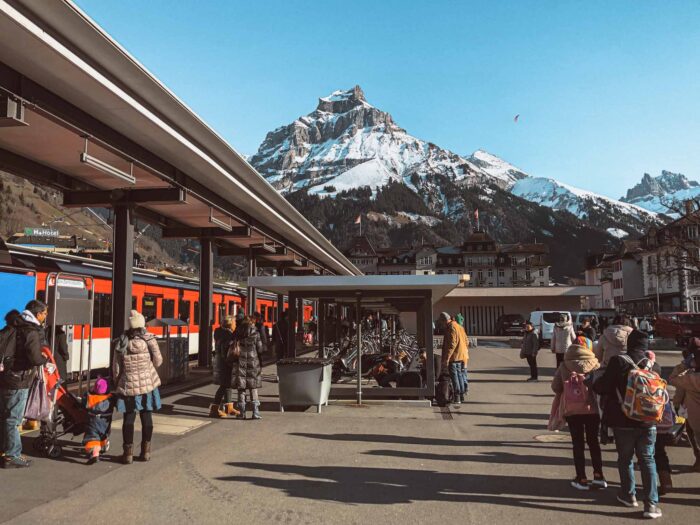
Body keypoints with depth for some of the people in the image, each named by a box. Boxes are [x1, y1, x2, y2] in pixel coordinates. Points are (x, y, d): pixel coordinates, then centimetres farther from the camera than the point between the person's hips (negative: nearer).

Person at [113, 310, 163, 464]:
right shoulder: (149, 339, -8)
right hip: (148, 383, 0)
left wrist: (117, 384, 14)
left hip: (128, 385, 0)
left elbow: (116, 368, 1)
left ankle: (128, 453, 11)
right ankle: (146, 451, 17)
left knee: (129, 418, 8)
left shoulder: (121, 343, -4)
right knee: (146, 416, 9)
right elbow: (158, 361, -5)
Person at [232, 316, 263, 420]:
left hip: (240, 363, 1)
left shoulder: (237, 333, 2)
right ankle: (255, 412, 2)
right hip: (253, 363, -1)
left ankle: (242, 412, 9)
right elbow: (260, 349, -2)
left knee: (241, 389, 7)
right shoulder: (255, 333, -2)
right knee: (253, 389, 7)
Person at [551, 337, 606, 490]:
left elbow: (555, 387, -1)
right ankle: (598, 476, 18)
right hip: (592, 409, 1)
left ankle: (582, 479, 13)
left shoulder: (564, 366, -4)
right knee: (593, 442, 17)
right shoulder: (594, 364, -6)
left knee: (578, 444, 10)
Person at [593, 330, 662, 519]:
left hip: (623, 422, -2)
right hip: (648, 422, 2)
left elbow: (602, 387, -13)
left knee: (625, 459, 15)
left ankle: (629, 495, 28)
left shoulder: (618, 361, -13)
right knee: (647, 460, 11)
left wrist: (595, 383, 7)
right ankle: (651, 503, 6)